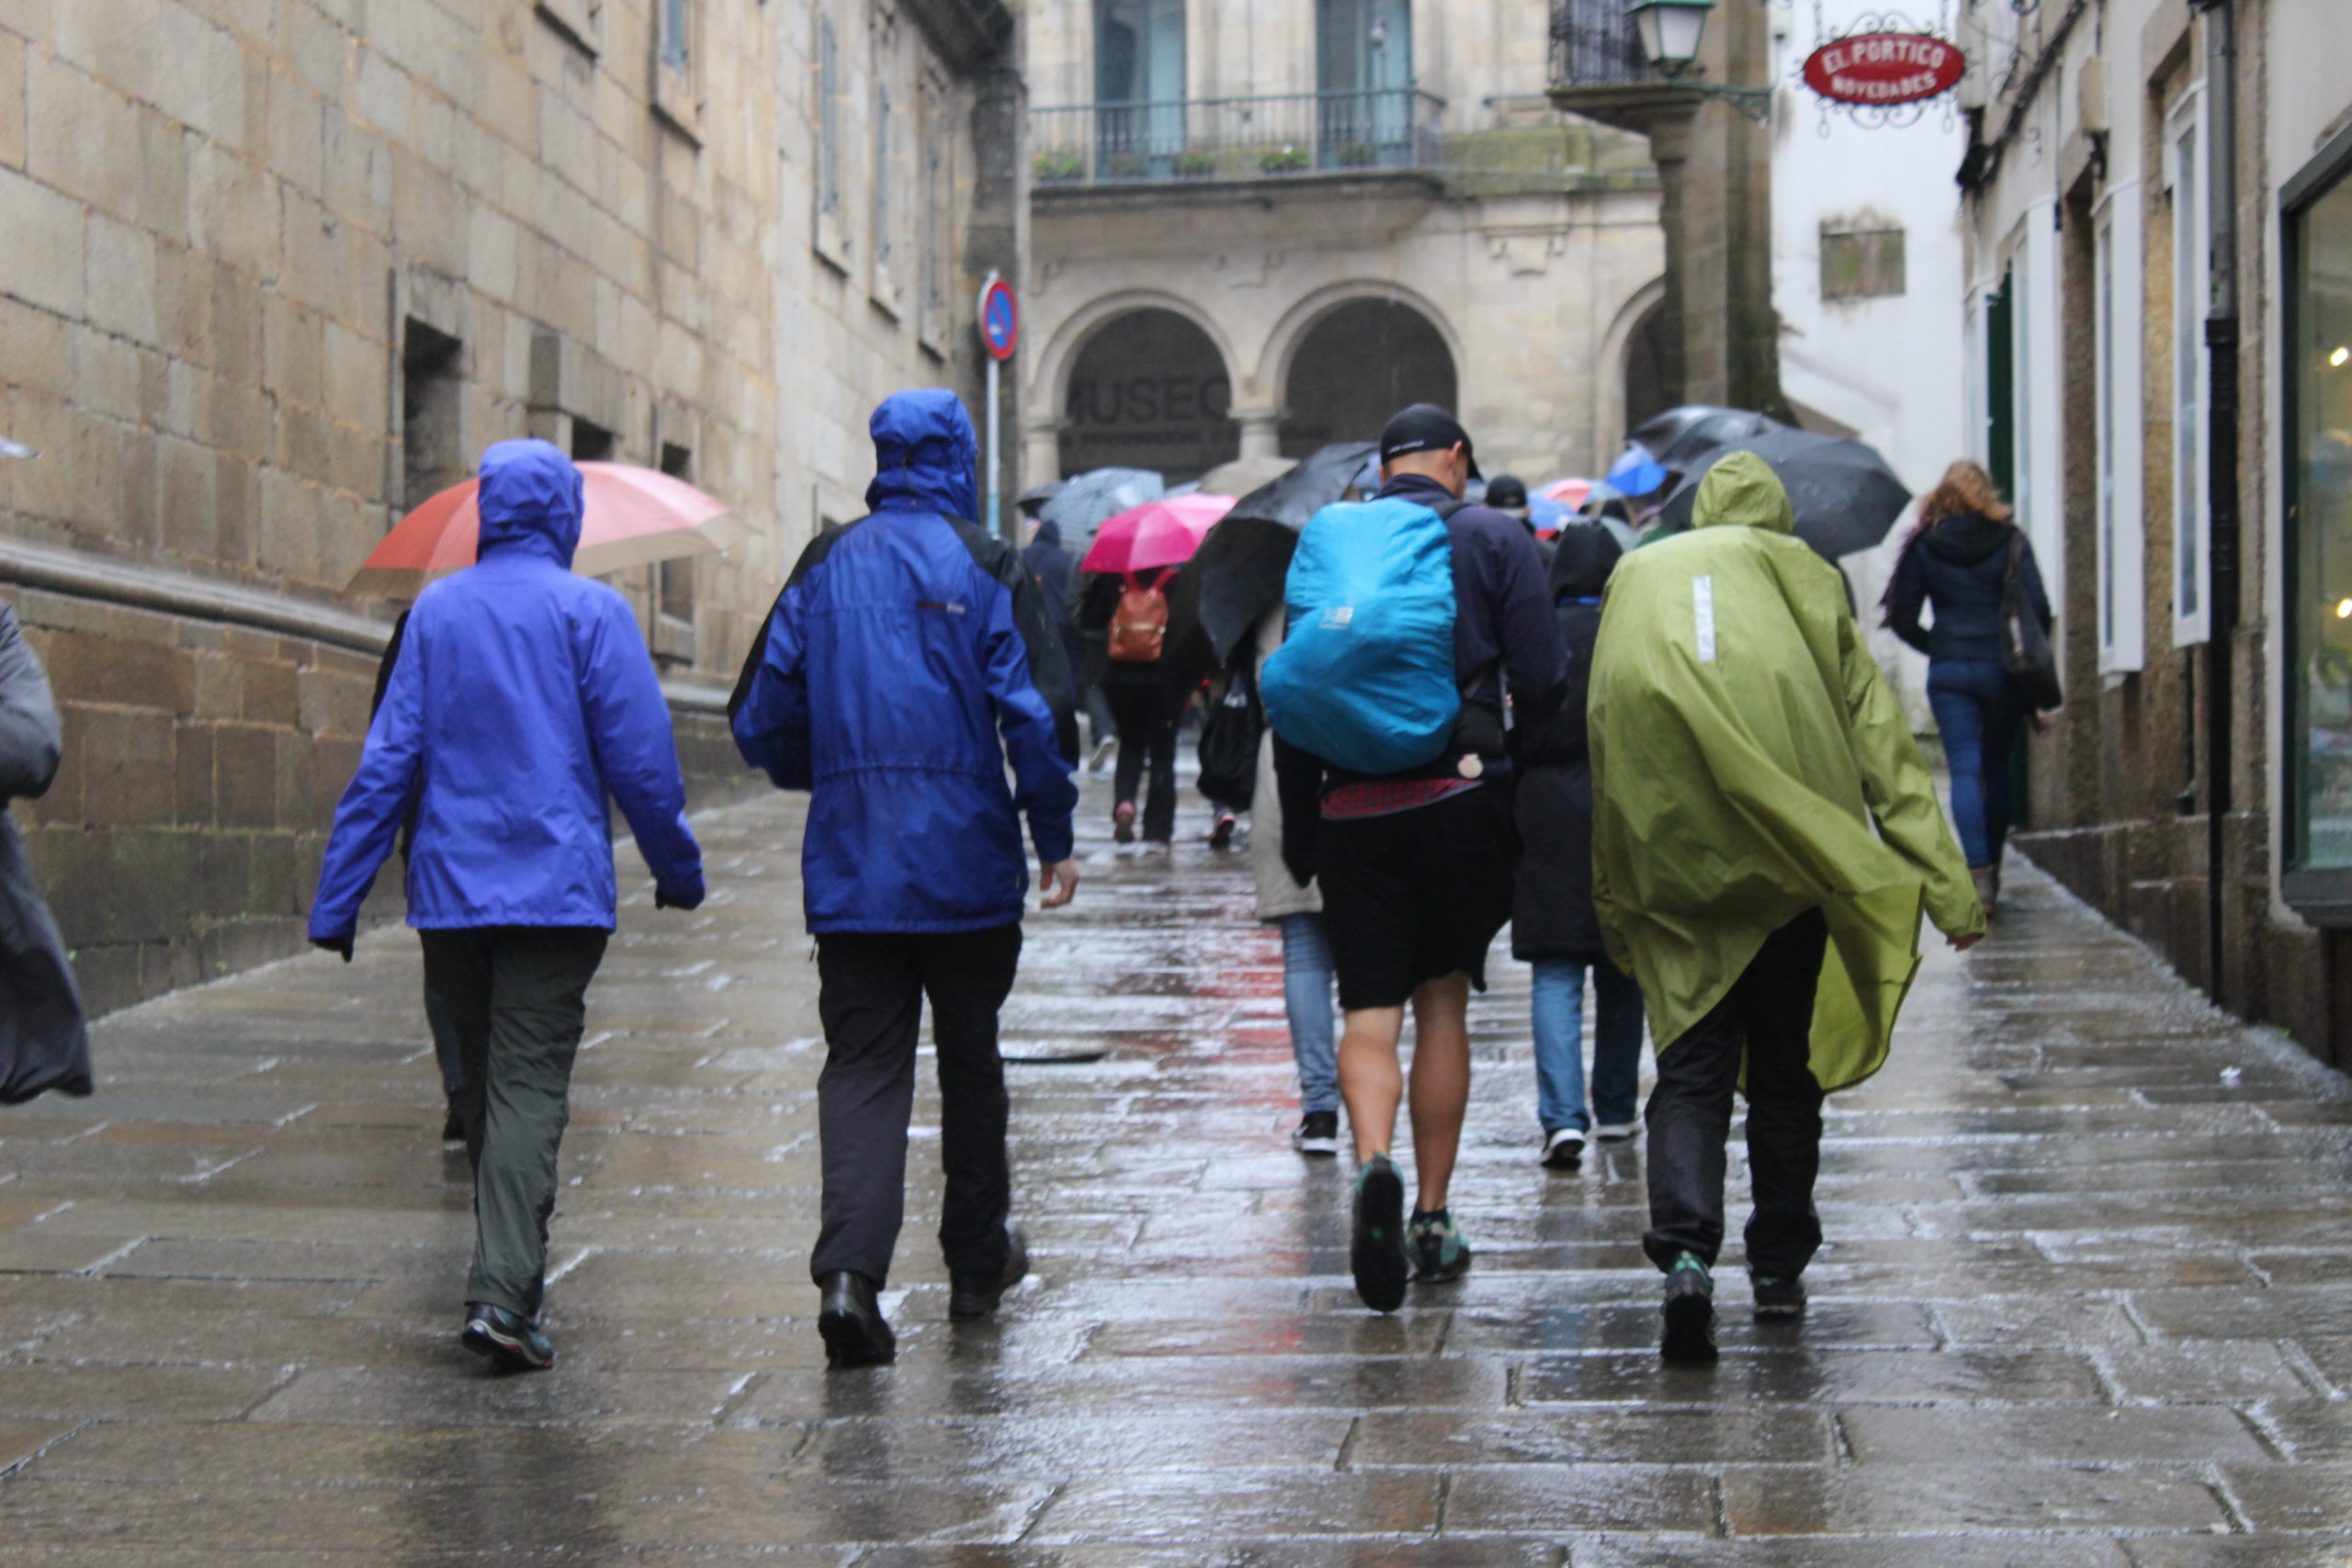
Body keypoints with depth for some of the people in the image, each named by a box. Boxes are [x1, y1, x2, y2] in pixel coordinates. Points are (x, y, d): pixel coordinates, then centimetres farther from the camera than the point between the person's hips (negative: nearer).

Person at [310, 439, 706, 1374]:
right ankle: (502, 1290, -19)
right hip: (556, 889, -4)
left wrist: (337, 900, 6)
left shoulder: (435, 611, 8)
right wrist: (677, 868, 8)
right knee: (530, 1088, -7)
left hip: (451, 892, 4)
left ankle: (510, 1271, 26)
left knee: (482, 1082, 16)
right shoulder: (589, 611, -3)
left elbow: (387, 761, 4)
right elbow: (639, 757, -6)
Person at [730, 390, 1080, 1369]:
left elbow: (761, 721, 8)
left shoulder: (824, 570, 6)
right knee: (970, 1059, 13)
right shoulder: (985, 570, -4)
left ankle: (849, 1270, -18)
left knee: (861, 1066, 0)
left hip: (849, 873, 2)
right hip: (968, 868, -2)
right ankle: (976, 1265, 25)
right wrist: (1054, 838, 0)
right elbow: (1036, 714, -10)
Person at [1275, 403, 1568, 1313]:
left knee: (1369, 1007, 1)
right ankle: (1432, 1220, 12)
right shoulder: (1492, 538, 3)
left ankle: (1374, 1164, -27)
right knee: (1443, 999, 11)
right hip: (1460, 792, -1)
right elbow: (1544, 684, -5)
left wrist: (1297, 833, 15)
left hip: (1351, 805, 1)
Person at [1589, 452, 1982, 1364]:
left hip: (1673, 867, 1)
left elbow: (1601, 744, 13)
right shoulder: (1802, 579, 10)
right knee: (1783, 1066, 14)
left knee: (1691, 1067, 0)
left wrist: (1613, 908, 17)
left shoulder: (1636, 578, 16)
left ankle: (1685, 1254, -22)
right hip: (1789, 864, 0)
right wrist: (1946, 886, 2)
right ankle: (1778, 1271, 20)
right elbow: (1880, 743, 5)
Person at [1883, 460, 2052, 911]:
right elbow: (2038, 608, -6)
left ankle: (1977, 869, -19)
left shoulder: (1924, 544, 3)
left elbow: (1901, 616, 3)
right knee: (1996, 770, 14)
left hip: (1948, 671, -1)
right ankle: (1992, 867, 21)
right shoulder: (2011, 541, 2)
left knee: (1964, 770, -4)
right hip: (2002, 668, 1)